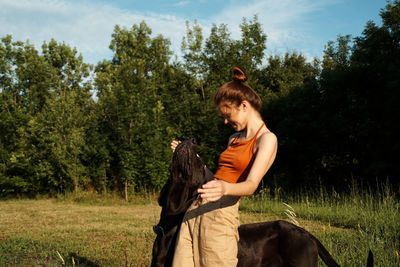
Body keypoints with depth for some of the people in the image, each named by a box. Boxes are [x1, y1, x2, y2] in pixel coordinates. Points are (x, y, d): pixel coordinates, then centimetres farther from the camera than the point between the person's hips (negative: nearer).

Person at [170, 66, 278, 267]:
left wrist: (225, 188, -36)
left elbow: (251, 185, -17)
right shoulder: (234, 139, 22)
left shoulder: (266, 139, -3)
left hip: (222, 214, -7)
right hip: (194, 213, 7)